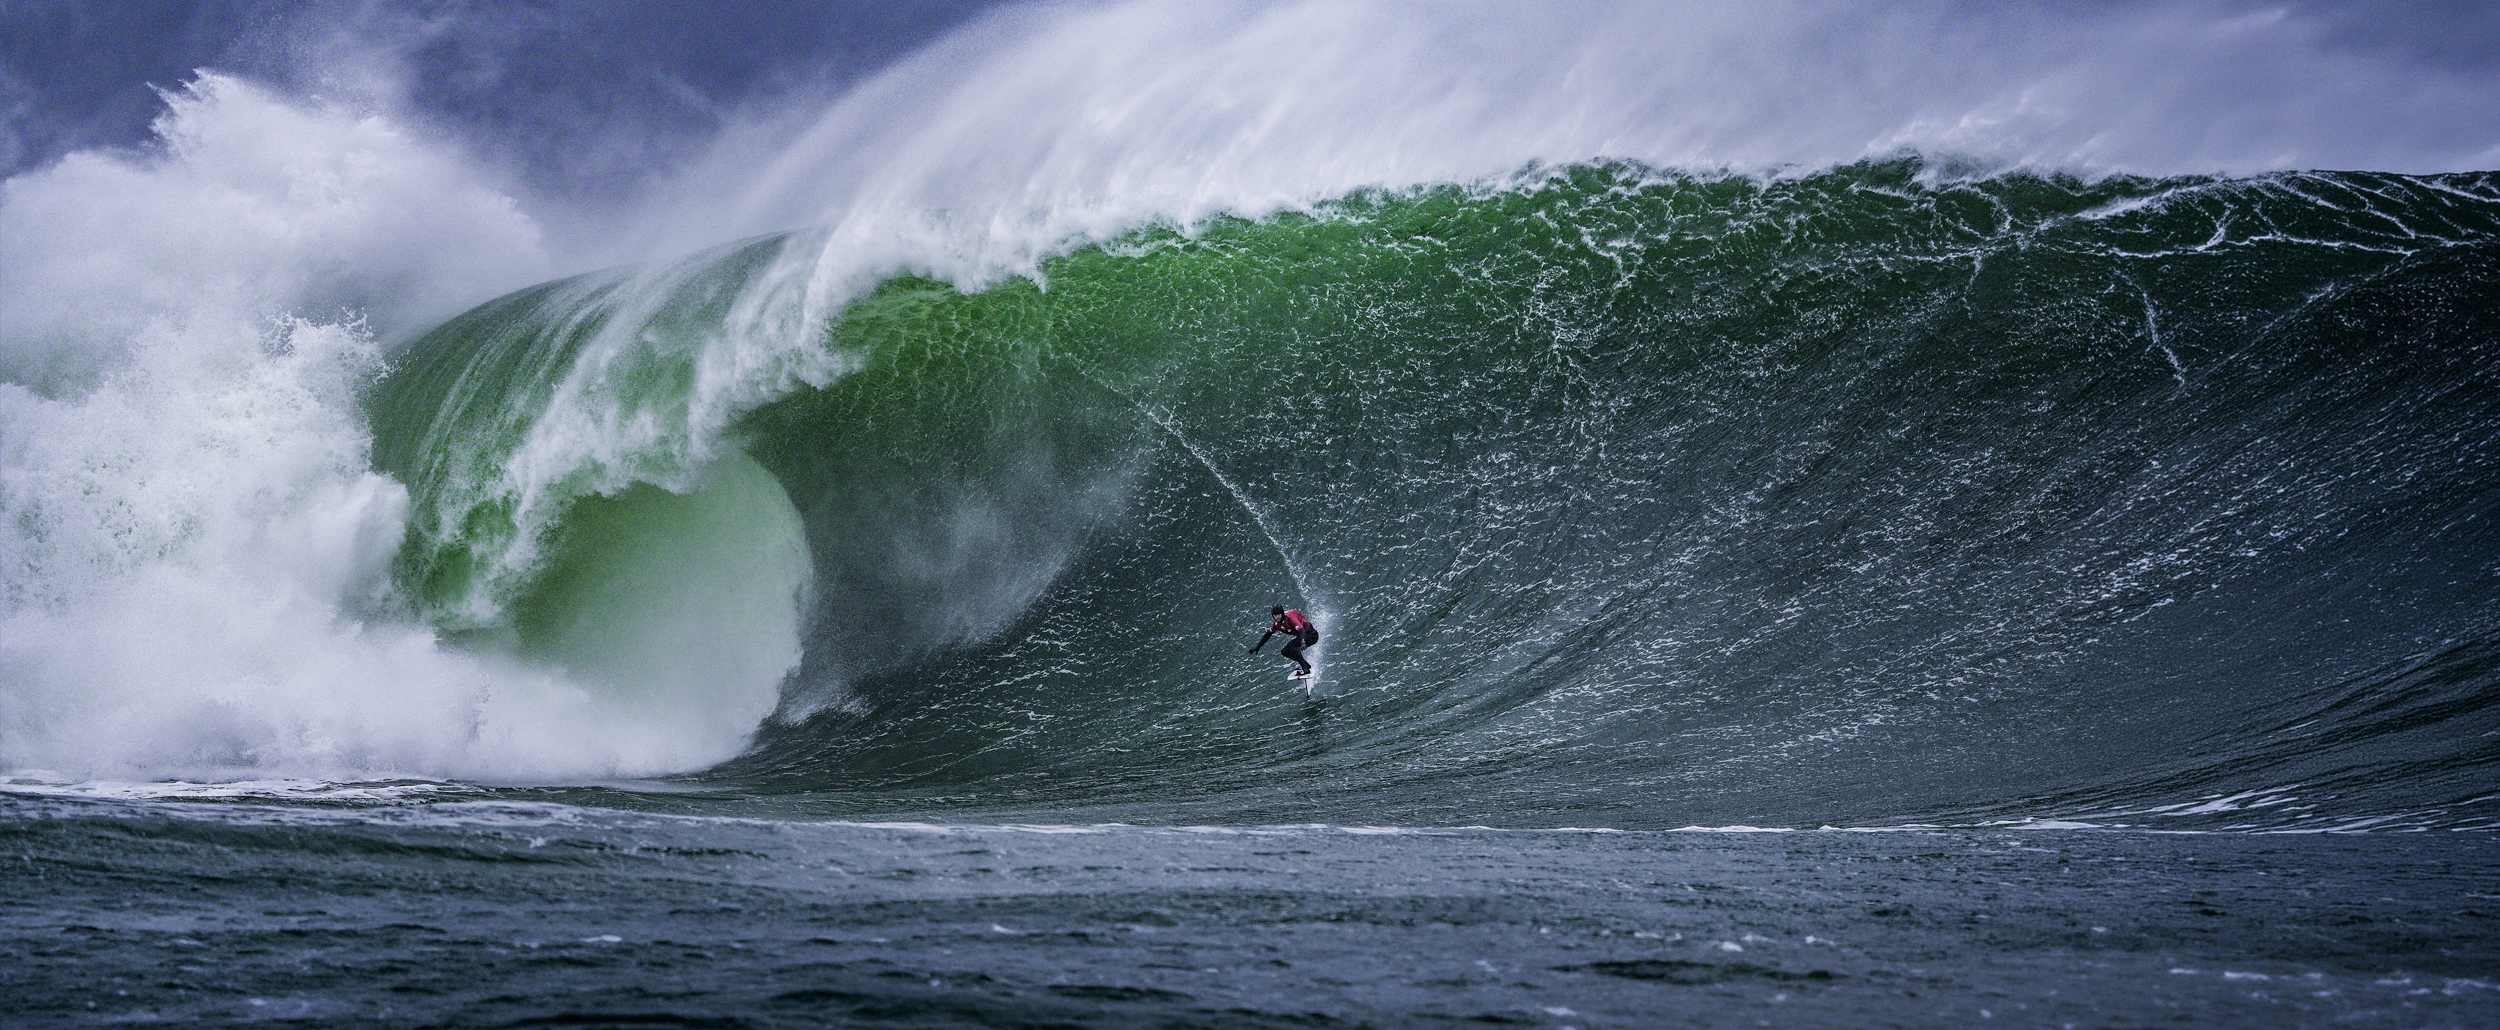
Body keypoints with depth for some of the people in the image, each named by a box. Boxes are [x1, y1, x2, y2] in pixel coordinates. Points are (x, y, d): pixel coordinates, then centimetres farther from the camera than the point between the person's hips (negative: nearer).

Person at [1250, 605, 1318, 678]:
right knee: (1284, 652, 2)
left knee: (1292, 646, -28)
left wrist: (1303, 643, -54)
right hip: (1302, 636, 9)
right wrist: (1257, 647, 14)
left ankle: (1305, 669, -26)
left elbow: (1301, 630, -38)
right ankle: (1306, 665, 7)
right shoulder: (1276, 623, -1)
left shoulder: (1290, 617, -27)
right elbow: (1268, 634, 13)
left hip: (1311, 635, -9)